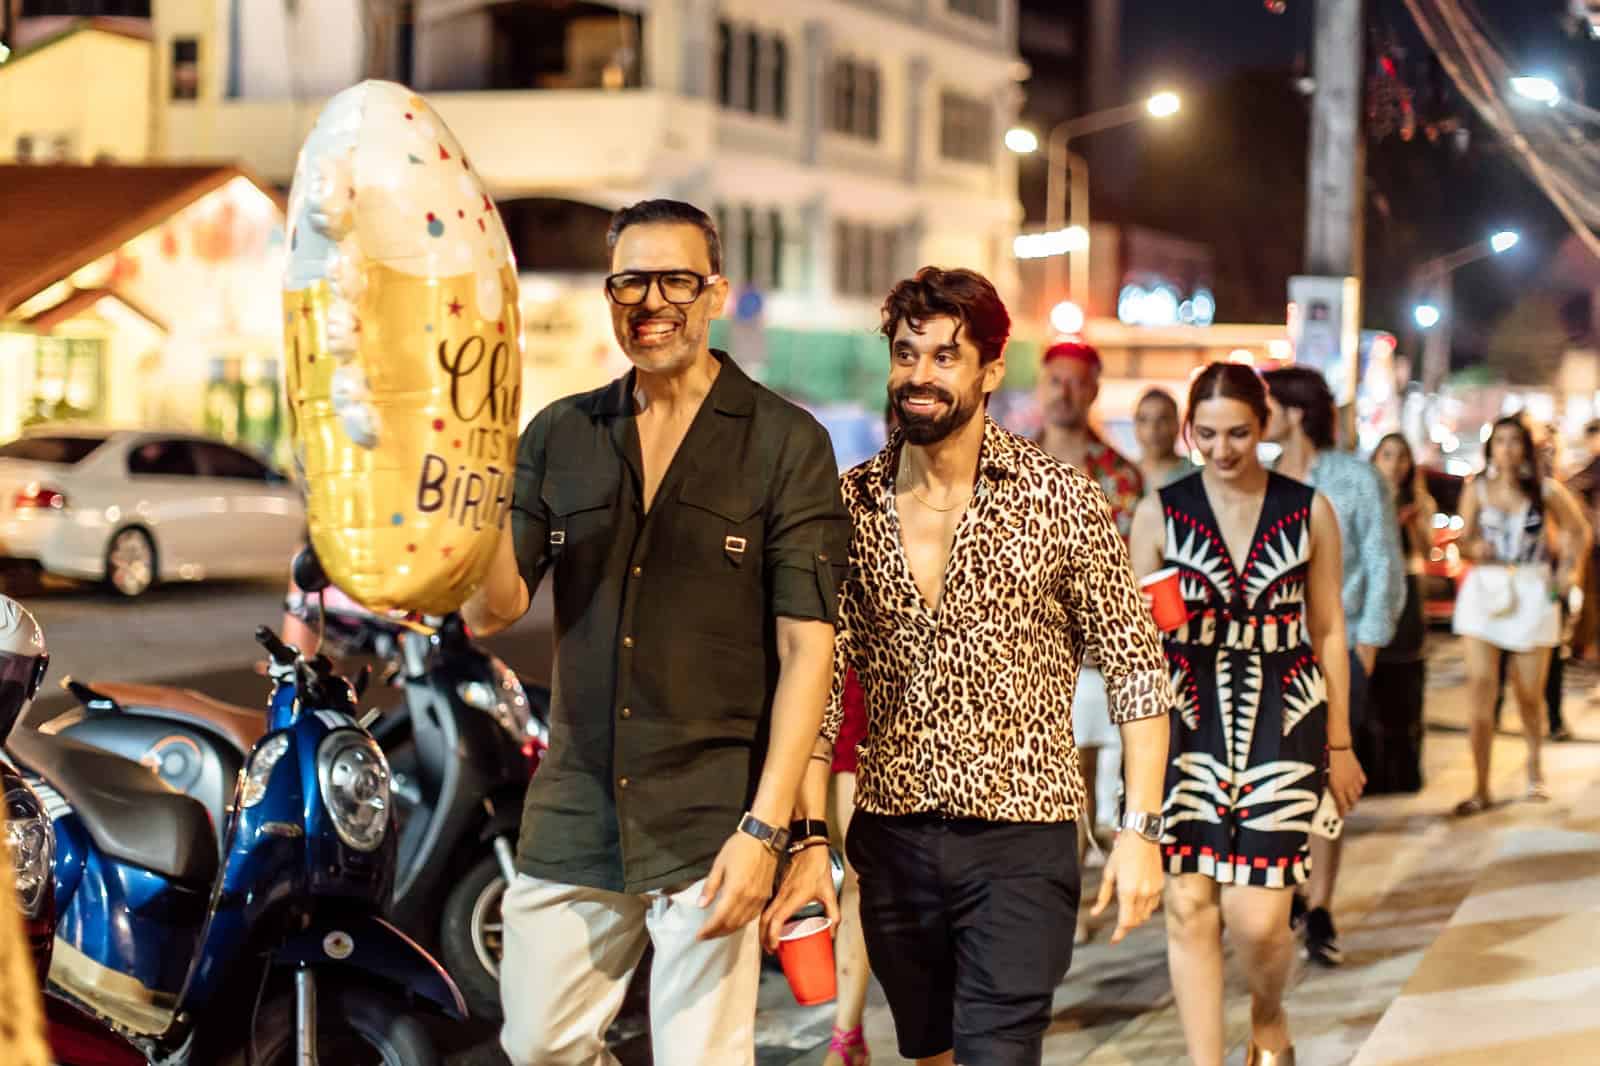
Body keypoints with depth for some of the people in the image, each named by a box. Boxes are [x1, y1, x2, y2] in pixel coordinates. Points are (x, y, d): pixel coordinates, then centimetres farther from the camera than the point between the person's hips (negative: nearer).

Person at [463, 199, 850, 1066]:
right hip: (573, 818, 4)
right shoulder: (559, 436, 7)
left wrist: (766, 828, -14)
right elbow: (491, 609, 2)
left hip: (709, 827, -4)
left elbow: (807, 647, -8)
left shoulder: (785, 443, -5)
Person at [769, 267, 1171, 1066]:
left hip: (1019, 842, -4)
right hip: (890, 840, 4)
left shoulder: (1062, 501, -6)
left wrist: (1139, 829, -10)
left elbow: (1136, 671, -3)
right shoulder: (851, 505, 2)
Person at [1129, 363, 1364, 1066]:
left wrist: (1339, 744, 10)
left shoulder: (1308, 512, 3)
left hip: (1282, 721, -1)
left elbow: (1329, 633, 9)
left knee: (1256, 917, -5)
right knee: (1190, 906, -3)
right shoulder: (1161, 511, 3)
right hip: (1187, 718, 1)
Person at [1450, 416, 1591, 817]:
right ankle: (1481, 788, -5)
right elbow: (1464, 540, 6)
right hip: (1485, 589, 0)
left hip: (1531, 593, 0)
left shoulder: (1547, 491, 0)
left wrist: (1567, 569, 3)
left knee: (1529, 694, 8)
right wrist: (1475, 548, -16)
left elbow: (1579, 531, 14)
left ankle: (1534, 765, 37)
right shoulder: (1477, 490, 1)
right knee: (1481, 689, -9)